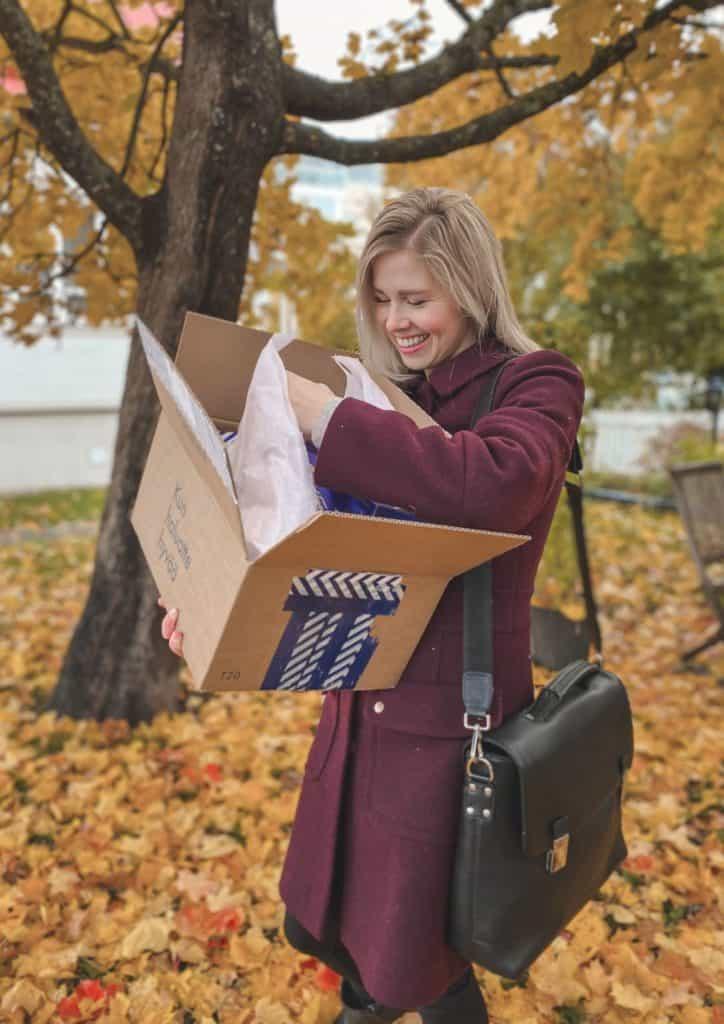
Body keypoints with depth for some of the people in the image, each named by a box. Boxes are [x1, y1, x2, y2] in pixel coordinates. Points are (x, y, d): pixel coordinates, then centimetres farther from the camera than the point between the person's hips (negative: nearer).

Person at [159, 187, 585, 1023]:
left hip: (452, 721, -6)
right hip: (360, 707, 7)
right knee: (317, 923, 24)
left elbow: (494, 484, -33)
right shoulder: (392, 399, 7)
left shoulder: (536, 384, -10)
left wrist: (325, 415, -28)